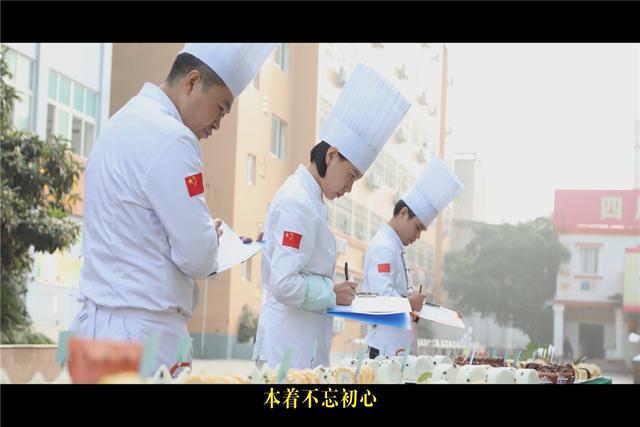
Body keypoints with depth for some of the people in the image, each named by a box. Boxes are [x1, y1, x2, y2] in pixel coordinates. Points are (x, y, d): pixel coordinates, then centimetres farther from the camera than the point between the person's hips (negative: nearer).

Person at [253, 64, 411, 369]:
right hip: (291, 349, -10)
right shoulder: (298, 203, -16)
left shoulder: (306, 197, 14)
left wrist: (333, 292, 9)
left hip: (303, 343, 10)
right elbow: (284, 284, -24)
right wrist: (332, 294, -11)